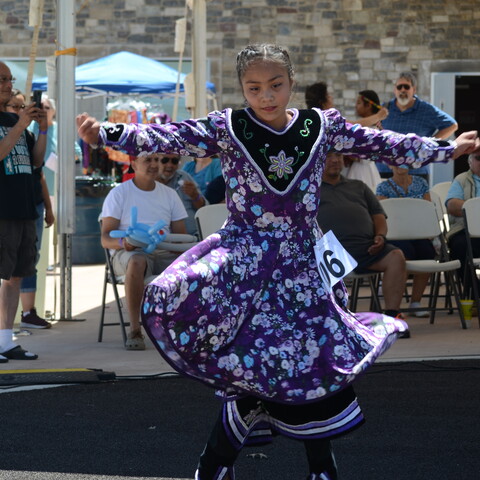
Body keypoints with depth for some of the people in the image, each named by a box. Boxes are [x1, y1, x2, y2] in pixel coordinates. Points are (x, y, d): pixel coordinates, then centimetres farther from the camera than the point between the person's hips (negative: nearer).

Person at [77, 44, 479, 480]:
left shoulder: (321, 126, 2)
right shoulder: (226, 128, -4)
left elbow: (382, 145, 10)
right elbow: (166, 139, -14)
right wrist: (106, 134, -29)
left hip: (302, 263, 2)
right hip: (244, 257, -2)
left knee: (318, 362, 1)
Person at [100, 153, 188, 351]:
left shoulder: (169, 194, 17)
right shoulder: (119, 193, 5)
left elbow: (181, 234, 13)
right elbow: (105, 239, -2)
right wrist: (122, 243, -25)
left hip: (164, 253, 4)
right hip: (128, 253, -3)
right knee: (136, 262, -41)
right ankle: (134, 330, -36)